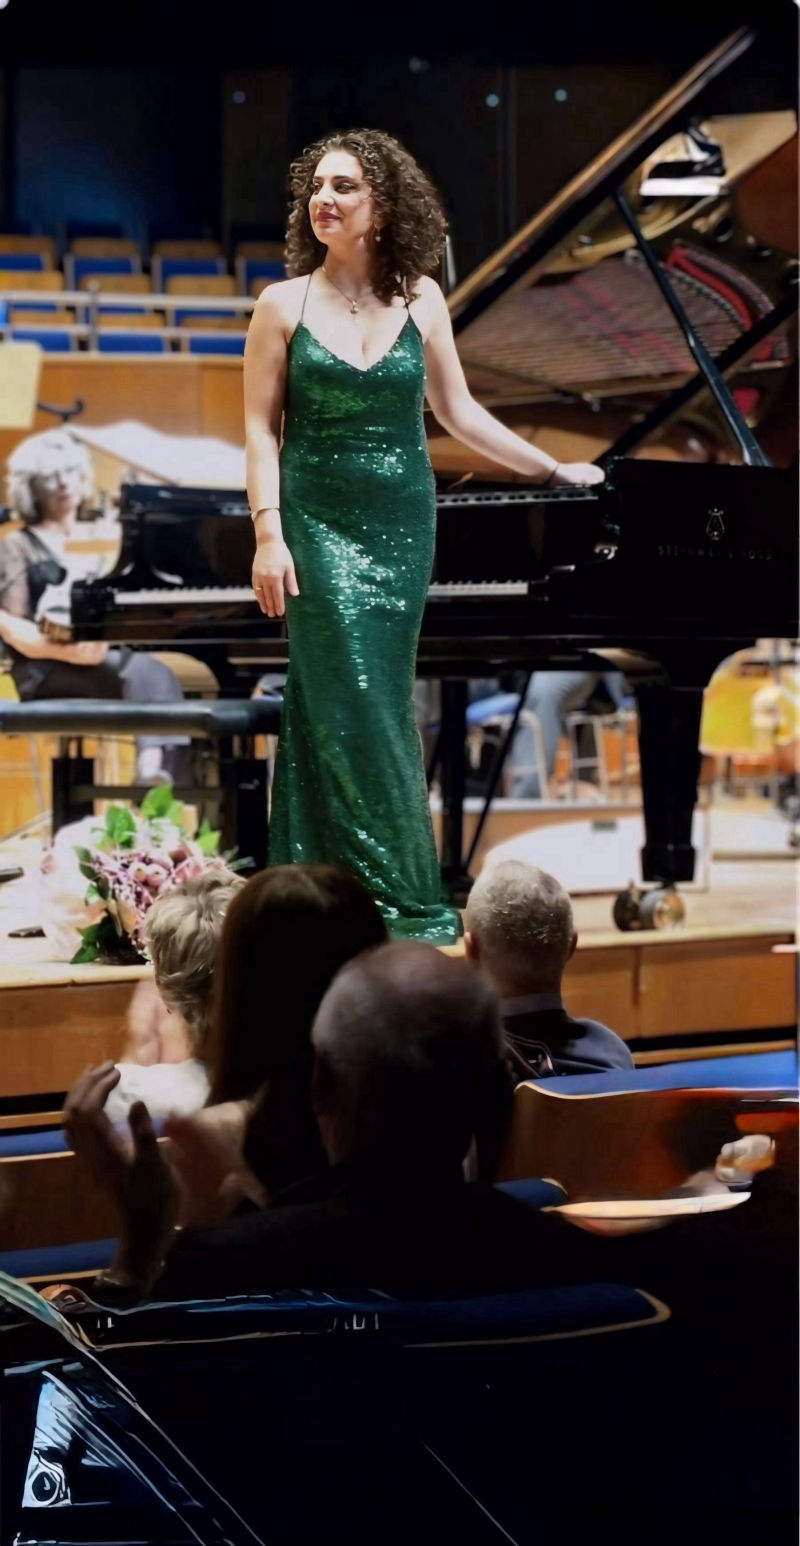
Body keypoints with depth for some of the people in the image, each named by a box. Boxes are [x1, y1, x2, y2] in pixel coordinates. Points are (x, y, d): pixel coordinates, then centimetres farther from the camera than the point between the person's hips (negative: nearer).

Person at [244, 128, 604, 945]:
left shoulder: (419, 298, 6)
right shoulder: (285, 304, -1)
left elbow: (457, 411, 14)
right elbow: (261, 427, -2)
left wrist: (552, 469, 18)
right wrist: (269, 533, -11)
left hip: (402, 522, 3)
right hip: (321, 522, -2)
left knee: (384, 701, 3)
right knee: (350, 703, -7)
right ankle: (396, 897, -3)